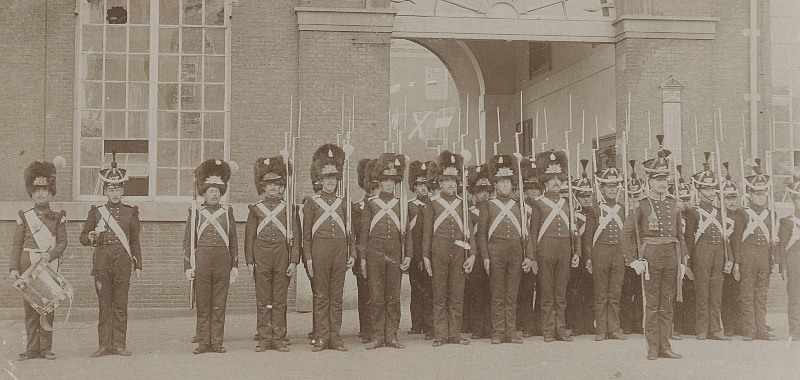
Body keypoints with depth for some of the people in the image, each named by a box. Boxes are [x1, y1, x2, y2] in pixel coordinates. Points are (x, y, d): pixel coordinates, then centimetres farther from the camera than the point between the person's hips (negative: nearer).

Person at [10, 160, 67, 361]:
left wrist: (50, 255, -15)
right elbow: (17, 244, 6)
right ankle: (32, 348, 6)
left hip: (49, 264, -1)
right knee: (29, 306, 1)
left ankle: (46, 348, 5)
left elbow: (62, 243, 4)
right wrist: (13, 268, -4)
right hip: (27, 263, 1)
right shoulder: (24, 216, 8)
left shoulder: (58, 217, 7)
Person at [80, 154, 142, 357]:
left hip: (123, 262, 0)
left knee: (121, 305, 1)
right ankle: (105, 345, 6)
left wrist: (138, 265, 6)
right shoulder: (96, 211, 8)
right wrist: (90, 237, -13)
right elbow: (83, 237, 10)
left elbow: (135, 241, 11)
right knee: (104, 305, 2)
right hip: (102, 262, 0)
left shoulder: (130, 212, 9)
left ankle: (119, 344, 7)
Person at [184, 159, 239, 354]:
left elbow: (233, 241, 13)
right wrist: (188, 266, -1)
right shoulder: (195, 213, 6)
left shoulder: (227, 212, 10)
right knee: (203, 305, 2)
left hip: (222, 260, 1)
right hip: (202, 259, -1)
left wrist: (235, 265, 8)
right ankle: (203, 343, 8)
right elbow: (187, 241, 6)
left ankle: (217, 342, 8)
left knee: (219, 305, 3)